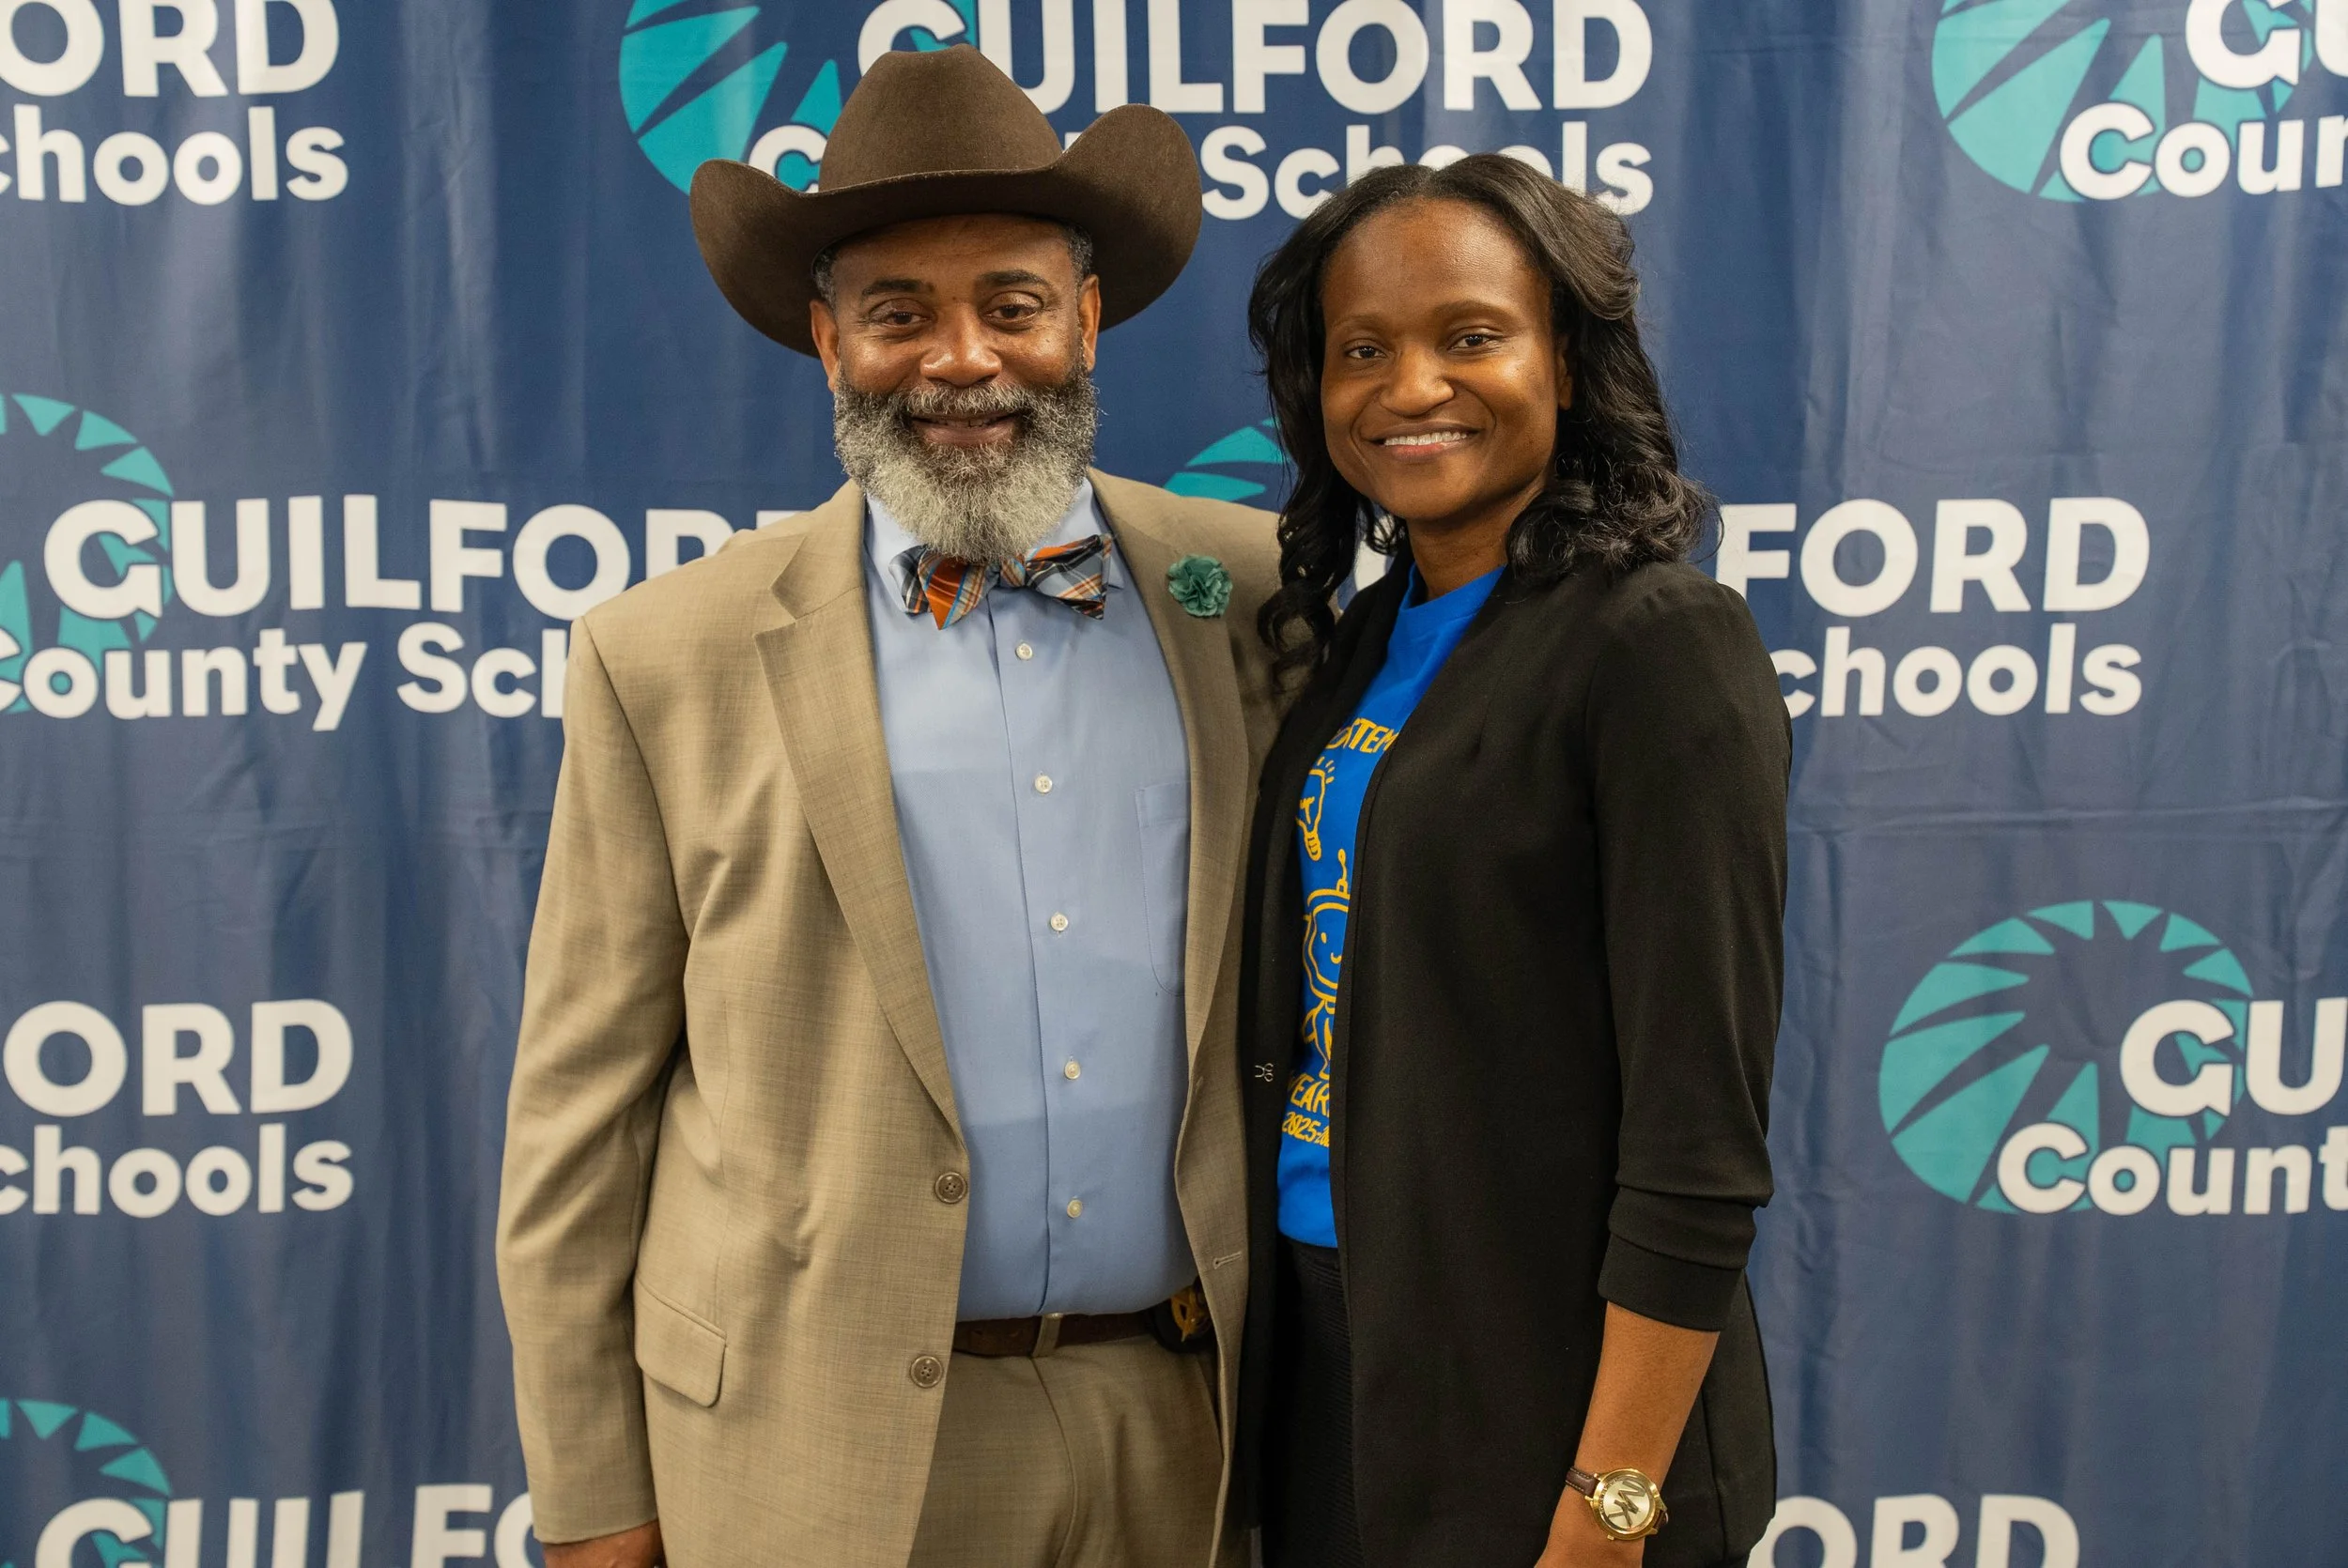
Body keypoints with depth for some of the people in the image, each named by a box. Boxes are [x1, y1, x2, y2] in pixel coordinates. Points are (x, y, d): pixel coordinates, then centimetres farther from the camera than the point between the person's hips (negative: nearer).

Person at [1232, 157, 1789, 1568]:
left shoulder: (1659, 642, -16)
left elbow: (1701, 1142, -18)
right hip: (1326, 1360, 6)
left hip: (1539, 1394, -6)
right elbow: (1313, 1017, 9)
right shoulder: (1360, 637, 6)